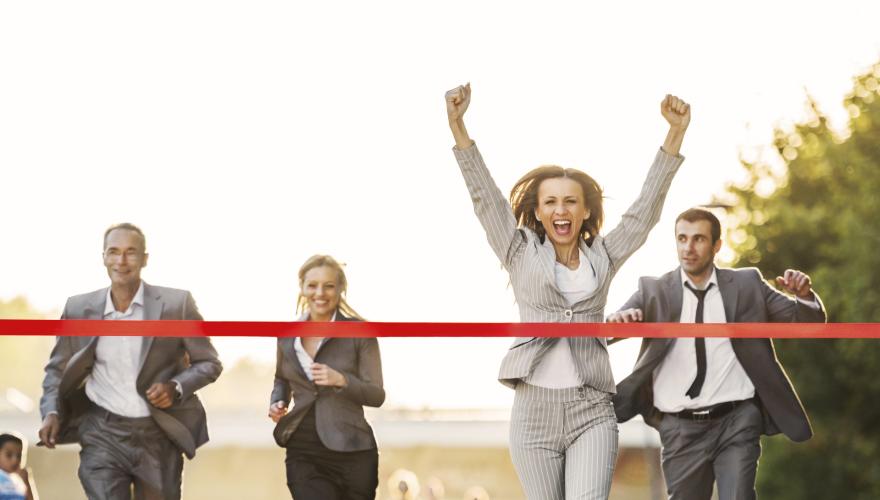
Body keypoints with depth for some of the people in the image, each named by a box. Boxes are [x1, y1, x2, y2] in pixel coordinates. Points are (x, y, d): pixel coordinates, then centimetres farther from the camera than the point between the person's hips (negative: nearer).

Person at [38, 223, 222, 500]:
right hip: (103, 435, 0)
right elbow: (57, 368, 12)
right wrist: (52, 412, -5)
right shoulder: (79, 309, 1)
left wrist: (176, 388, -16)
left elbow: (209, 363, 2)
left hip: (159, 437, 0)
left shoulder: (176, 303, -5)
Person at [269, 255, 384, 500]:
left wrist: (341, 381, -22)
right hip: (303, 453, 2)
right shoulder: (287, 335, 7)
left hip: (352, 452, -2)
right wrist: (277, 403, 4)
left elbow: (376, 395, -5)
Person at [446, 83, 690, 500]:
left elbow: (646, 207, 6)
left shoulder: (602, 258, 10)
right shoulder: (522, 255, 7)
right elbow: (485, 198, -1)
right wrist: (457, 126, -13)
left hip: (592, 411, 0)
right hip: (534, 408, 0)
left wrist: (676, 133, -3)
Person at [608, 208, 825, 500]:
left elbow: (810, 321, 9)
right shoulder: (655, 292, 6)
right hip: (681, 429, 1)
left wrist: (804, 296, -15)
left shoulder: (746, 286, 7)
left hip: (737, 423, -1)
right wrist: (617, 321, -28)